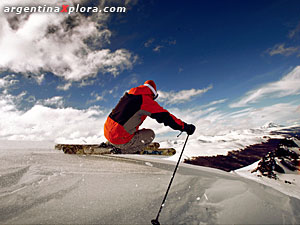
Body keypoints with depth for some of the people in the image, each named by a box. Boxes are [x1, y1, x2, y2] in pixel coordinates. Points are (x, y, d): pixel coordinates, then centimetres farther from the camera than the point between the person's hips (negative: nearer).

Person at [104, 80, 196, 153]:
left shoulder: (128, 94, 11)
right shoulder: (146, 100, -12)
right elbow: (165, 116, -13)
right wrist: (185, 127, -6)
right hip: (120, 140, -8)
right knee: (150, 134, 5)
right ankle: (124, 151, 2)